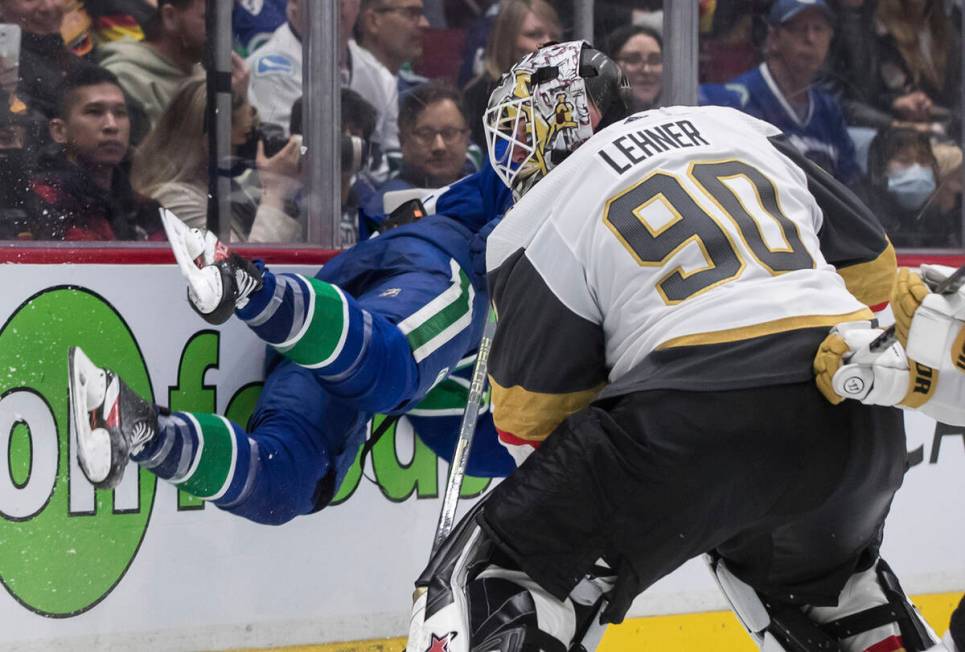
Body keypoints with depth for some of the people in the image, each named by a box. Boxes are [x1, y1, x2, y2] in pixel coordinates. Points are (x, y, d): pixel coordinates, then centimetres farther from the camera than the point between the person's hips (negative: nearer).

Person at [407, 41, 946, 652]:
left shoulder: (545, 216, 8)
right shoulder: (740, 130, 22)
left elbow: (531, 413, 6)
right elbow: (871, 263, 24)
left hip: (696, 420, -6)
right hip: (858, 425, 6)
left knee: (485, 580, 3)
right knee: (825, 575, 37)